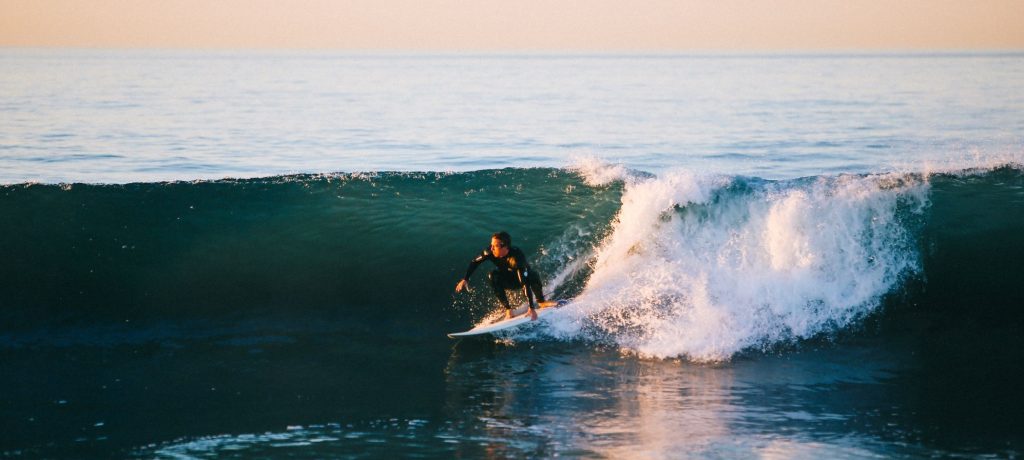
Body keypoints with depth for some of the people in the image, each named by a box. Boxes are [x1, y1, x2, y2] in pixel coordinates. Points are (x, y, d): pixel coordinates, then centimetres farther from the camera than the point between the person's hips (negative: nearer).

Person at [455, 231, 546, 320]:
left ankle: (541, 302, -6)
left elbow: (525, 283, -45)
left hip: (525, 277, -4)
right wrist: (465, 279, -19)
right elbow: (474, 262, -9)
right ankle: (508, 309, -18)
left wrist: (531, 308, -49)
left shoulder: (517, 257, -40)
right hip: (509, 281, 4)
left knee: (534, 277, -35)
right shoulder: (490, 252, -28)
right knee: (493, 276, -26)